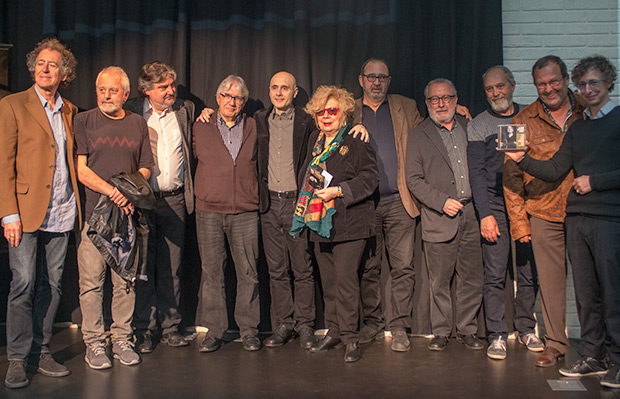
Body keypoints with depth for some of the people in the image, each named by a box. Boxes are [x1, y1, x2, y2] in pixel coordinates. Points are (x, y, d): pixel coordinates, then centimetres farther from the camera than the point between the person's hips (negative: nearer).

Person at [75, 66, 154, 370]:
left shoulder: (138, 123, 13)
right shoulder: (83, 122, 5)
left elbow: (145, 169, 14)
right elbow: (80, 170, -2)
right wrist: (112, 191, -15)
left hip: (128, 214, 2)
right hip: (93, 212, -2)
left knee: (125, 281, 5)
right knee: (91, 282, 0)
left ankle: (122, 340, 17)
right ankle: (94, 343, 12)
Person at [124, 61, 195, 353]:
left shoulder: (185, 110, 9)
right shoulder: (131, 111, 2)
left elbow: (192, 149, 21)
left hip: (175, 200, 2)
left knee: (172, 269, 8)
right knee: (143, 268, 2)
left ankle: (170, 326, 19)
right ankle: (143, 331, 13)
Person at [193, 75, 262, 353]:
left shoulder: (253, 128, 9)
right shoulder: (200, 129, 8)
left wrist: (257, 198, 10)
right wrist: (200, 195, 11)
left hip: (245, 212, 0)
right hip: (209, 212, 0)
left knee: (248, 273, 2)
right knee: (211, 272, 4)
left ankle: (249, 329, 14)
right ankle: (214, 331, 14)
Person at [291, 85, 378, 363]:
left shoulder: (356, 141, -5)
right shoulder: (314, 140, 16)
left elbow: (370, 177, -10)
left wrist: (338, 190, -16)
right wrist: (307, 200, 13)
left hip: (349, 222, -6)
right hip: (320, 221, 6)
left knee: (345, 277, -9)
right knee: (328, 280, 10)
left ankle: (350, 337, 2)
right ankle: (333, 332, 21)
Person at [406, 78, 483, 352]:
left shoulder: (469, 128, 13)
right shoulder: (418, 136, 4)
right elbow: (413, 179, -1)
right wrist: (442, 201, -12)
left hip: (471, 216, 3)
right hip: (439, 220, -3)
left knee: (471, 279, 7)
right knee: (440, 283, 2)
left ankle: (467, 330, 21)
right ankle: (440, 332, 16)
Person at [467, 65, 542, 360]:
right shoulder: (478, 126, 5)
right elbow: (476, 172, -2)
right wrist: (485, 214, -10)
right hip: (495, 204, -3)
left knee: (529, 271, 5)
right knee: (495, 273, -5)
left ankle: (526, 329, 20)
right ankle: (497, 335, 4)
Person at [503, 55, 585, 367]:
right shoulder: (524, 122, 3)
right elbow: (511, 177, 2)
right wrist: (519, 222, -2)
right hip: (544, 213, 0)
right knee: (550, 279, 5)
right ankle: (556, 342, 20)